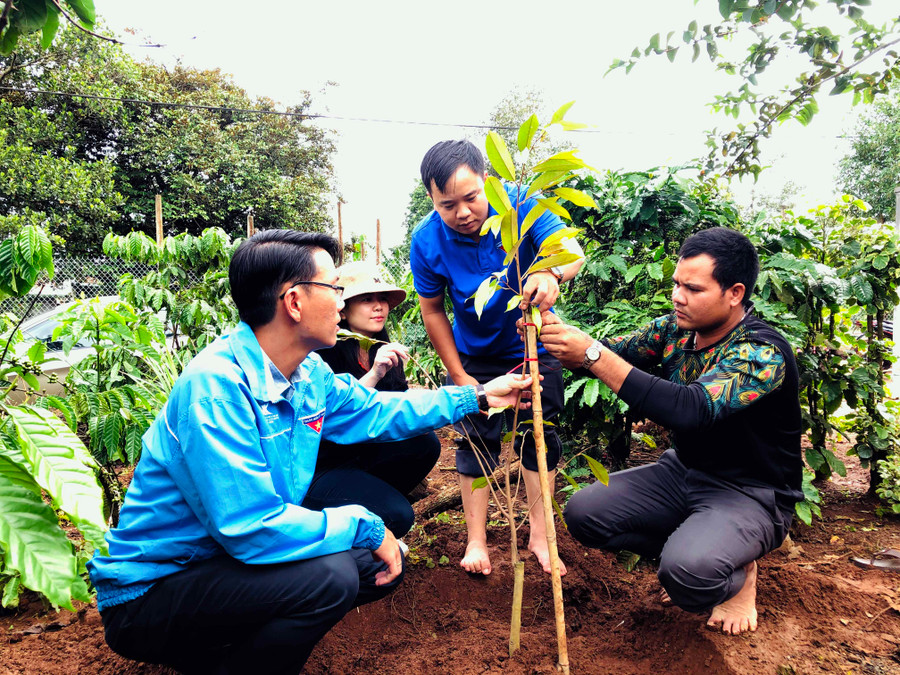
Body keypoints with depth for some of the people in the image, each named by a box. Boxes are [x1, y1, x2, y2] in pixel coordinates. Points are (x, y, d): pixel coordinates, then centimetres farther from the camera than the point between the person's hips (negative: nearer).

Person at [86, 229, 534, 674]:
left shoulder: (309, 374, -1)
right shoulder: (216, 386, -29)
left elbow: (376, 412, 15)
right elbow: (251, 527, -32)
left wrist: (477, 397, 16)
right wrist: (364, 525, -21)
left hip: (238, 556, 9)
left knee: (382, 564, 5)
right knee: (329, 575, -29)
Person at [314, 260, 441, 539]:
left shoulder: (385, 352, 1)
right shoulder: (325, 353, -20)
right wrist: (374, 375, -38)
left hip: (361, 452, 7)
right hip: (319, 468, -7)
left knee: (425, 442, -14)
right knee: (396, 515, -22)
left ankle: (366, 507, 5)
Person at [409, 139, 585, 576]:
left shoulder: (520, 206, -25)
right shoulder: (427, 241, -20)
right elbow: (433, 311, -9)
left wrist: (551, 273, -60)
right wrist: (458, 376, -8)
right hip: (476, 355, 1)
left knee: (539, 437, 5)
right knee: (476, 441, 4)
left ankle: (539, 533, 21)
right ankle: (476, 537, 19)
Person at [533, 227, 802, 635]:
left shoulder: (762, 354, -26)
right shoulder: (676, 330, -3)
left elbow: (692, 409, -40)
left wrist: (593, 354, -43)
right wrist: (556, 333, -27)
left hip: (750, 495, -6)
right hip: (685, 471, 7)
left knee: (687, 572, -33)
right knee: (583, 512, -8)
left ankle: (740, 573, 5)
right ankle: (695, 549, 10)